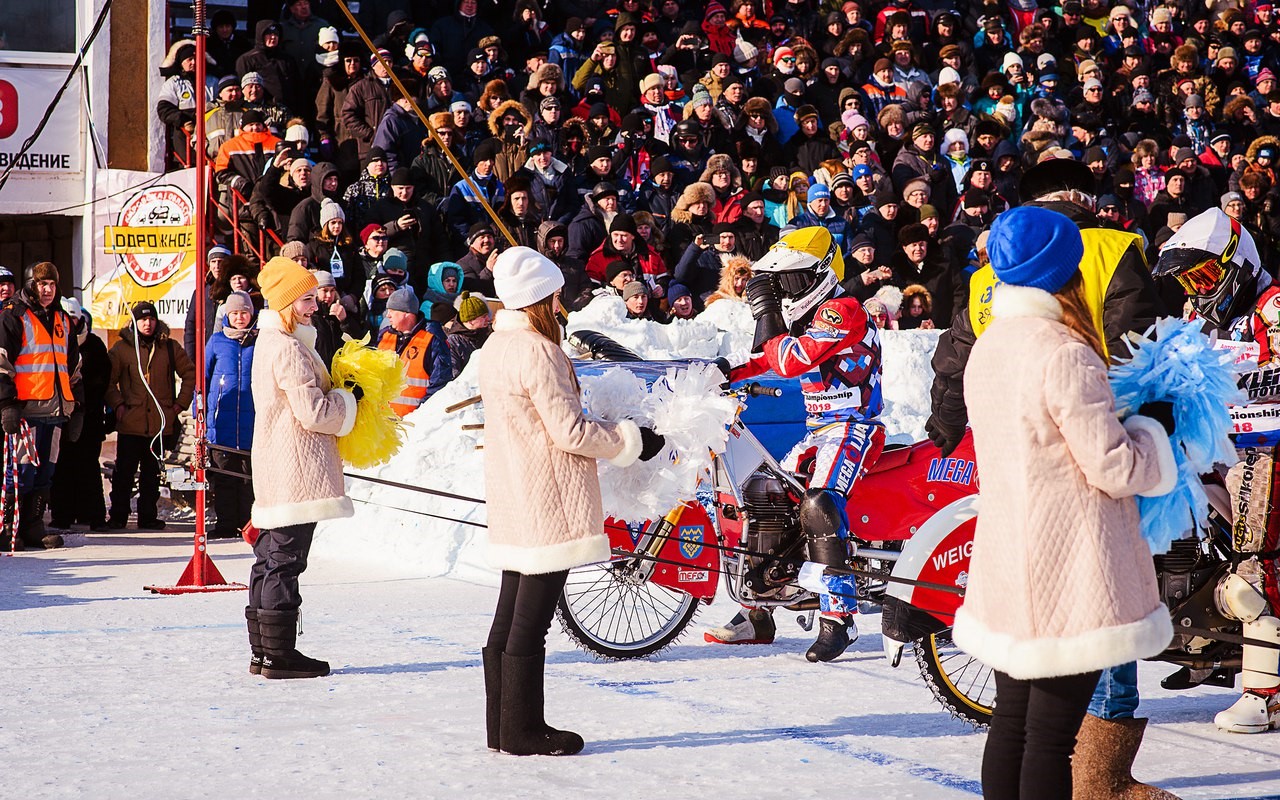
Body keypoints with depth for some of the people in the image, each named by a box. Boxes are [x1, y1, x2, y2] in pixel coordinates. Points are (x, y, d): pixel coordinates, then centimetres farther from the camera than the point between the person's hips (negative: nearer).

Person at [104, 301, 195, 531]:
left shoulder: (169, 347, 8)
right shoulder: (121, 348, 3)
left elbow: (190, 373, 15)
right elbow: (108, 381, 5)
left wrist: (180, 403, 8)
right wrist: (118, 405, -6)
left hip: (161, 423, 2)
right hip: (130, 423, -2)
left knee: (152, 473, 9)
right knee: (124, 471, -1)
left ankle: (148, 516, 15)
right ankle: (118, 516, 6)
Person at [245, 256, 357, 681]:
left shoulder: (269, 341, 18)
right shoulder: (288, 348, -15)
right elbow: (314, 413, -18)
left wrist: (340, 396, 13)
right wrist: (349, 398, -3)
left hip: (275, 471, 11)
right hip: (296, 470, -11)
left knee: (270, 559, 12)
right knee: (285, 560, -7)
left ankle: (263, 651, 18)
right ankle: (279, 654, -5)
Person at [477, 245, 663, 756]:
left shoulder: (496, 346, 11)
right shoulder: (535, 352, -17)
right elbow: (570, 430, -17)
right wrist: (633, 441, -5)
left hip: (512, 502, 9)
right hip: (548, 502, -9)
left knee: (510, 617, 13)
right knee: (531, 621, -4)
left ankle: (503, 726, 20)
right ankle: (522, 731, 1)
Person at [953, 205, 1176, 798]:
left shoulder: (986, 349, 9)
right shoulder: (1064, 354, -17)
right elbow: (1113, 467, -16)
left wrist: (1123, 420, 14)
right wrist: (1153, 425, 2)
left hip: (1005, 563, 8)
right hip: (1068, 565, -8)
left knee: (1010, 722, 14)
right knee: (1051, 737, -4)